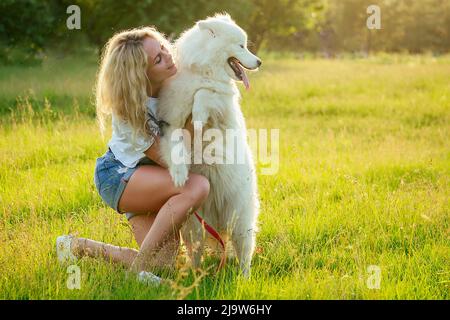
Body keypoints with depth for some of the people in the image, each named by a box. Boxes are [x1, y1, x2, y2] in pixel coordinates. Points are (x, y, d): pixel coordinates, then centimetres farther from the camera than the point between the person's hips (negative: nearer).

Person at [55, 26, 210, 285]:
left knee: (162, 263, -7)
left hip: (147, 177, 7)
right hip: (117, 176, -7)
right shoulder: (131, 106, -27)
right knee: (197, 186, -33)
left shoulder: (174, 82, -11)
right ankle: (139, 265, -23)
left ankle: (79, 246, 13)